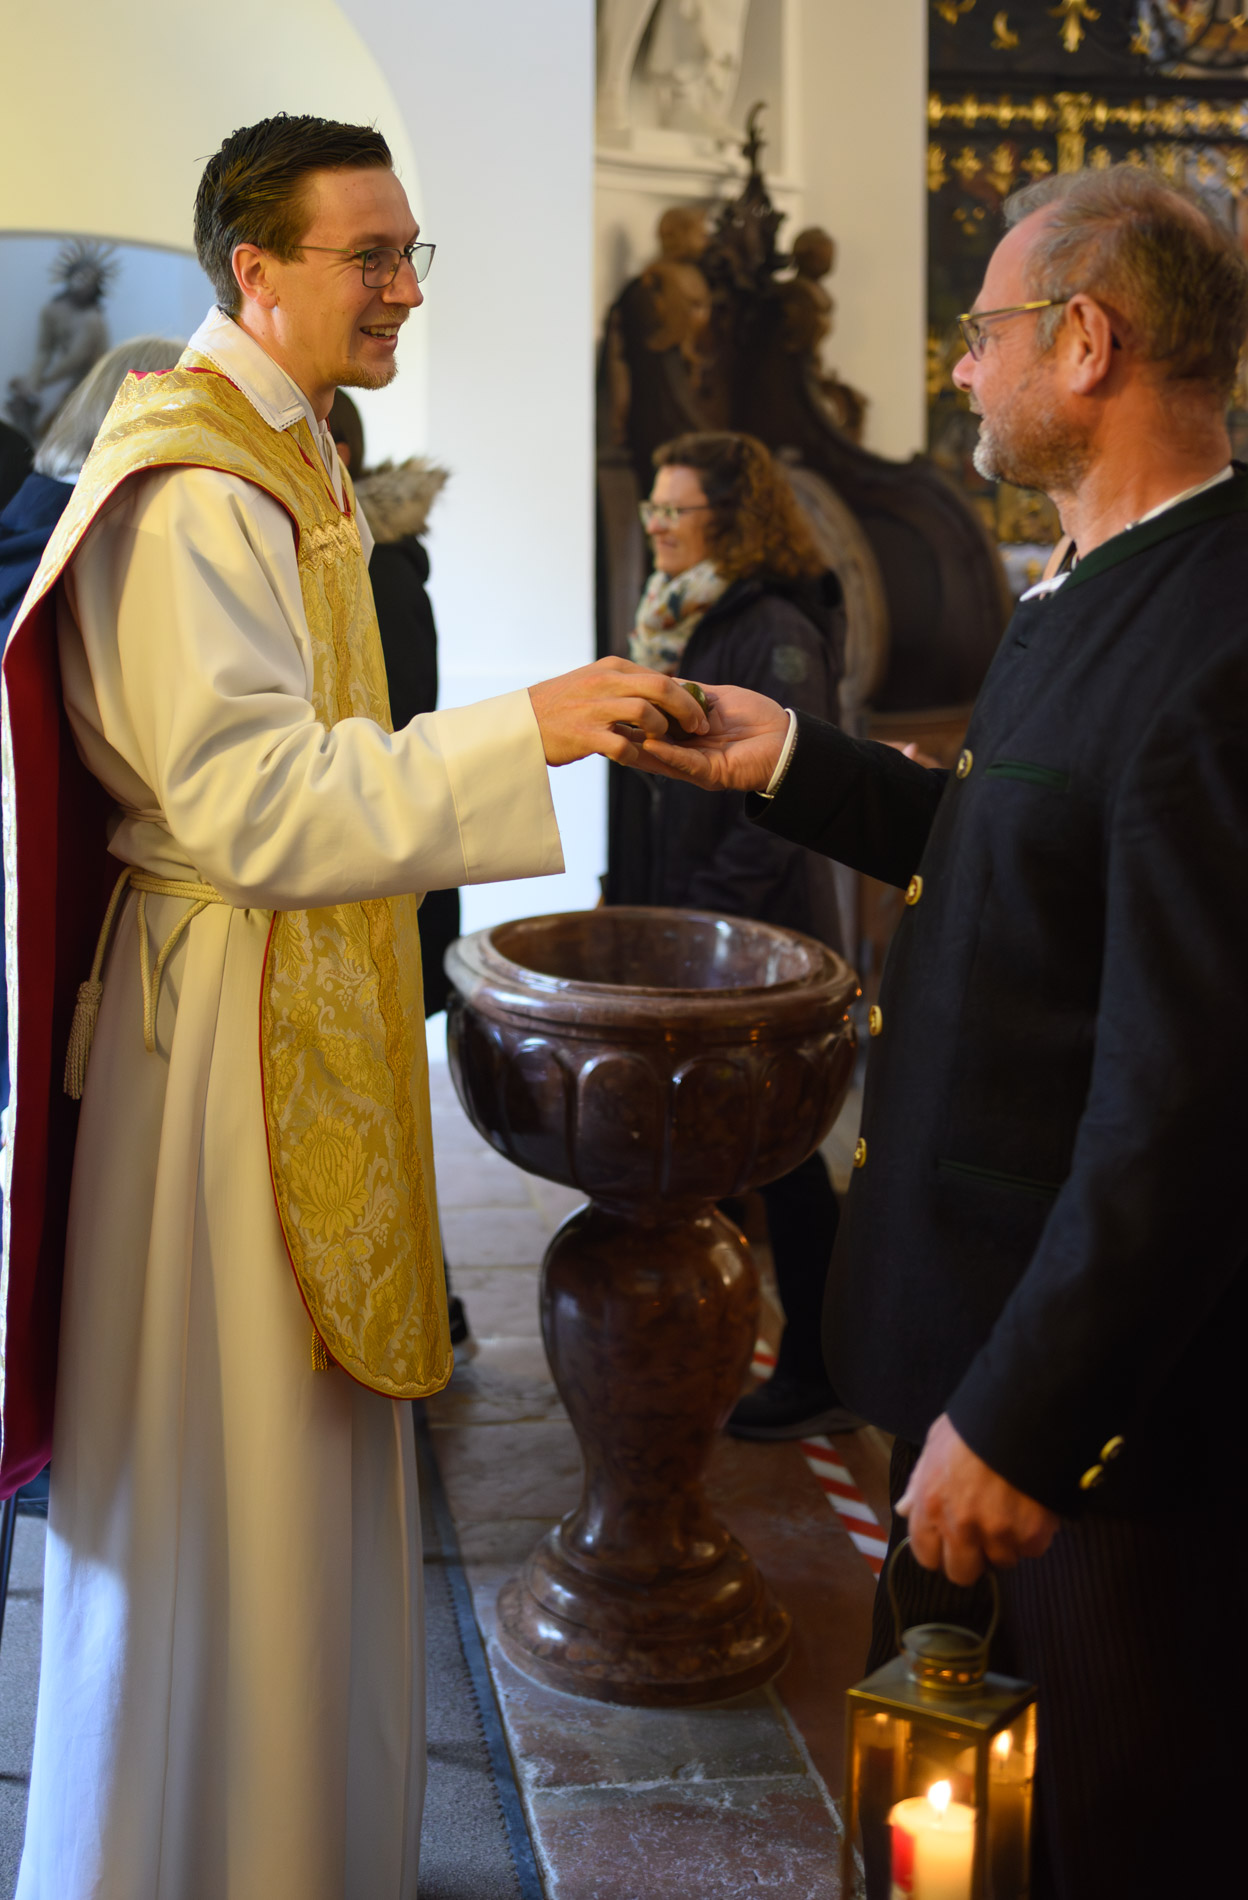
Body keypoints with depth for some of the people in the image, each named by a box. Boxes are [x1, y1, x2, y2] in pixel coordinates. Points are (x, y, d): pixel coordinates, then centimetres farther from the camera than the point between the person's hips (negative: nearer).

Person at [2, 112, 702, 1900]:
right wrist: (519, 733, -30)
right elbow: (244, 800, -26)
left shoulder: (289, 453, 14)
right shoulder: (193, 488, -18)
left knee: (308, 1438, 18)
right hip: (222, 1014, -10)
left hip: (310, 1000, 10)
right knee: (227, 1450, 2)